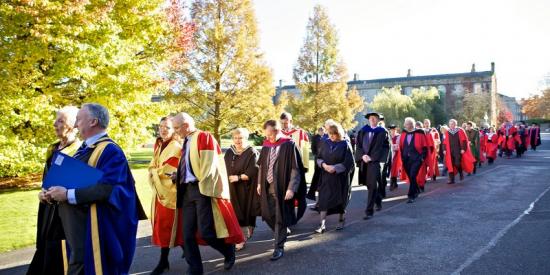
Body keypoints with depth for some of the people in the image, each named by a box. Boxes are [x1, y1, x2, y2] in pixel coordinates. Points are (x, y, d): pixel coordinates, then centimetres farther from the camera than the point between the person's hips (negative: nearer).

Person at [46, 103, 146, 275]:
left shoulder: (110, 151, -17)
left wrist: (68, 195, -22)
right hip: (76, 225, 9)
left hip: (92, 229, -9)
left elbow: (107, 189, -26)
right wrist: (56, 191, 3)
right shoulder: (84, 149, 13)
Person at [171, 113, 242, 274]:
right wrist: (178, 176, 10)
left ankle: (229, 249, 18)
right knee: (188, 234, 5)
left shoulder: (204, 137, -6)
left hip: (203, 190, -8)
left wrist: (201, 184, -15)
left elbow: (209, 166, -14)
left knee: (205, 232, -10)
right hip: (187, 190, 8)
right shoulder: (186, 142, 18)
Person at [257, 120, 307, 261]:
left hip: (282, 188, -6)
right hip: (267, 187, 6)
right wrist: (259, 183, 12)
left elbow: (295, 169, -14)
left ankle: (279, 247, 14)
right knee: (268, 215, 14)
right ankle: (282, 233, 41)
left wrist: (291, 188, -20)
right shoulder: (266, 146, 4)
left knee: (280, 217, 2)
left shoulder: (289, 145, -13)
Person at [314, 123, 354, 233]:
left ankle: (341, 220, 31)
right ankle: (323, 224, -7)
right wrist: (323, 165, -13)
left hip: (340, 177, -3)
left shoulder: (345, 145, -8)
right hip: (326, 177, 3)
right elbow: (319, 158, 8)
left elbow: (349, 163, -10)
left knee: (340, 199, 10)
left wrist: (335, 168, -19)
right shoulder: (326, 144, 4)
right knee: (324, 199, -5)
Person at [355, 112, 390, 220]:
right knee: (368, 184, 12)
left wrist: (372, 157, -12)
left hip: (375, 161, -4)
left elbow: (385, 147, -4)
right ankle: (378, 201, 37)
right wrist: (363, 155, -10)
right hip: (364, 161, 4)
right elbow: (358, 145, 9)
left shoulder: (382, 132, 2)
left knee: (372, 185, -10)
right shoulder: (362, 131, 12)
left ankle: (369, 210, -7)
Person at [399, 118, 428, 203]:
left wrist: (422, 157, -8)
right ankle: (416, 191, 35)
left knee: (412, 176, -14)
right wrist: (402, 157, 10)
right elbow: (401, 147, 14)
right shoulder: (403, 134, 7)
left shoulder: (419, 133, -6)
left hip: (416, 159, -5)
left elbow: (425, 147, -4)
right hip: (406, 159, 5)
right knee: (410, 177, 13)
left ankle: (411, 196, -9)